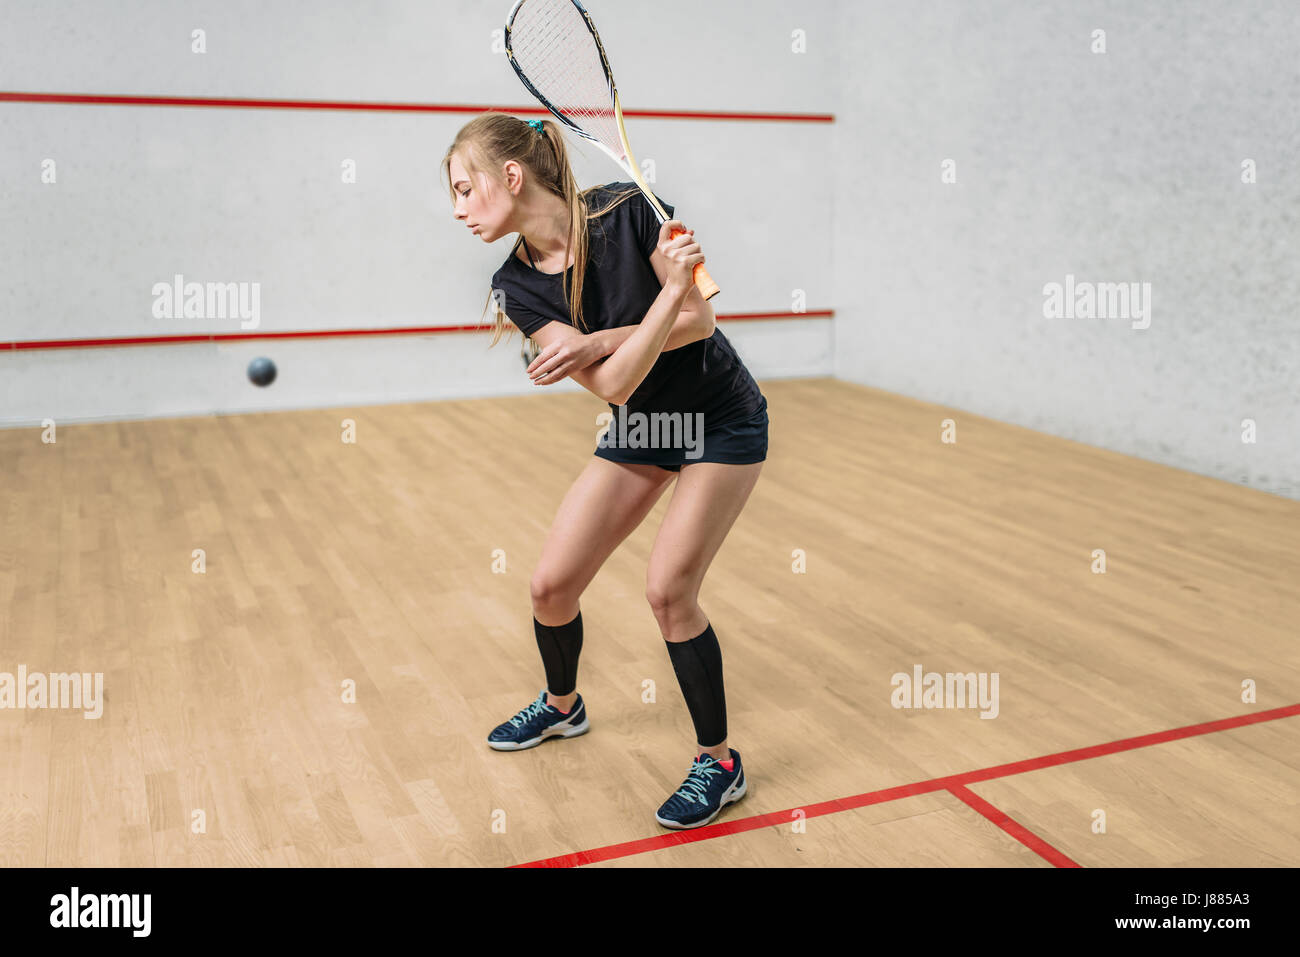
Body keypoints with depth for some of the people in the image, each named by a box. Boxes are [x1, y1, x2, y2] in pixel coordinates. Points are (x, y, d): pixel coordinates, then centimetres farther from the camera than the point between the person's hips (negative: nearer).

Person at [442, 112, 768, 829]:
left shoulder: (625, 210, -22)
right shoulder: (516, 285, -12)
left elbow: (699, 321, -19)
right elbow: (613, 385, -22)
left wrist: (595, 342, -26)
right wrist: (670, 289, -34)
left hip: (722, 423, -4)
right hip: (637, 425, 5)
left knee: (668, 589, -14)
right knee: (550, 585, 2)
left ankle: (719, 764, 7)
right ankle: (562, 707, 34)